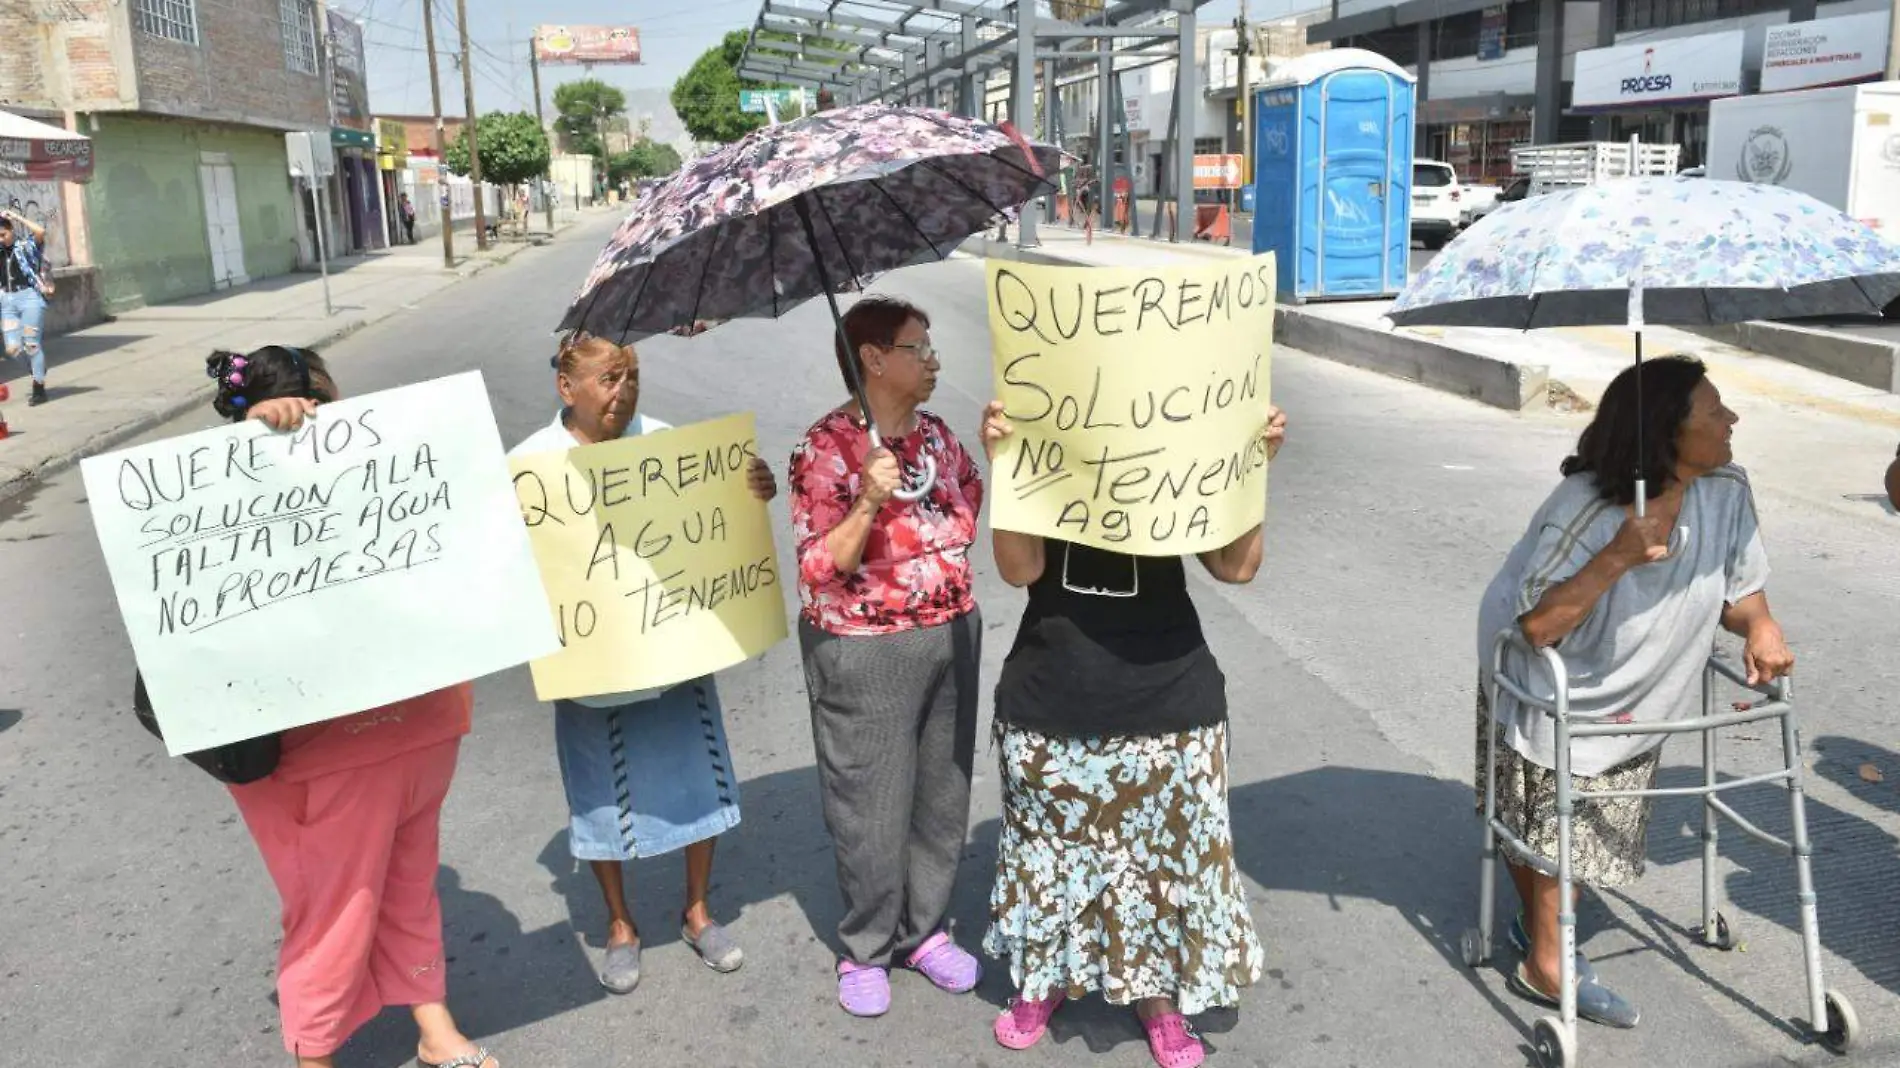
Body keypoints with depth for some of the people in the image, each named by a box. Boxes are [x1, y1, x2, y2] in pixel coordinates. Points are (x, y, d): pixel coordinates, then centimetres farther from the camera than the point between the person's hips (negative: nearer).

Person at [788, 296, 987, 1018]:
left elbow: (972, 496, 23)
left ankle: (923, 930, 33)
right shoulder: (826, 446, -13)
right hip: (865, 653, -6)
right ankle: (864, 950, 25)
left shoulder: (934, 433, 5)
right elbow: (819, 568, -17)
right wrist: (868, 503, -30)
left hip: (952, 635, 6)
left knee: (943, 794, 14)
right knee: (872, 809, 4)